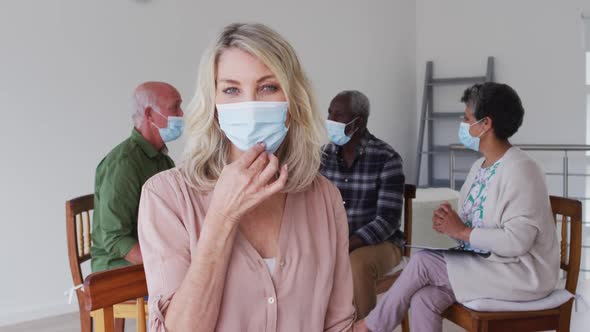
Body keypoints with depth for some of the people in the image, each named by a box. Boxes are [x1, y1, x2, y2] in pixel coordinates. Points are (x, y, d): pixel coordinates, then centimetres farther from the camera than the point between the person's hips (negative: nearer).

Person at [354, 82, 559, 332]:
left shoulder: (520, 171, -19)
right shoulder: (480, 166, 10)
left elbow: (516, 241, -26)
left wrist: (462, 231, -19)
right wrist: (450, 224, -8)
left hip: (521, 273, -8)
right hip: (483, 264, 8)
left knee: (422, 262, -16)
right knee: (424, 298, -16)